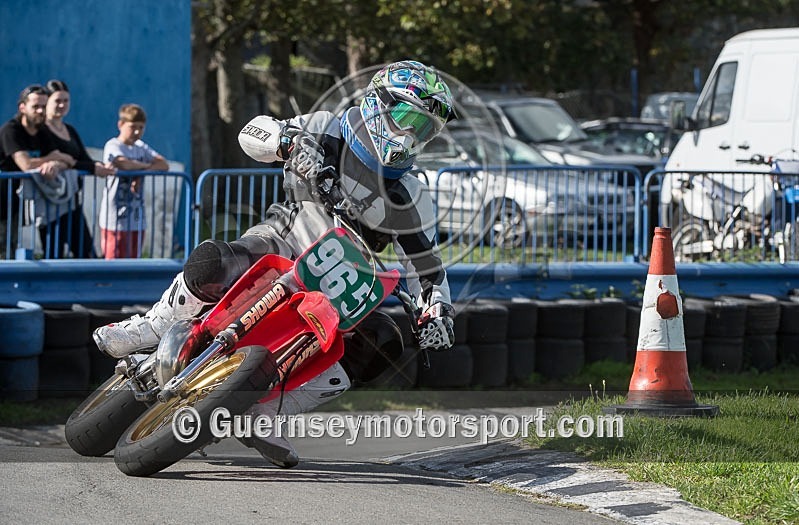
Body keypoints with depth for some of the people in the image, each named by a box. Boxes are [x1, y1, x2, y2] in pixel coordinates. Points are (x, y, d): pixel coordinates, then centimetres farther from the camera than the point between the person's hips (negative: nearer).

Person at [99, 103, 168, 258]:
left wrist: (141, 171, -15)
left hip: (137, 220, 7)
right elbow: (124, 163, -27)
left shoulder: (141, 147, 15)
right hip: (116, 219, -7)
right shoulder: (113, 146, -6)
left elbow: (163, 165, 3)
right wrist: (146, 165, -7)